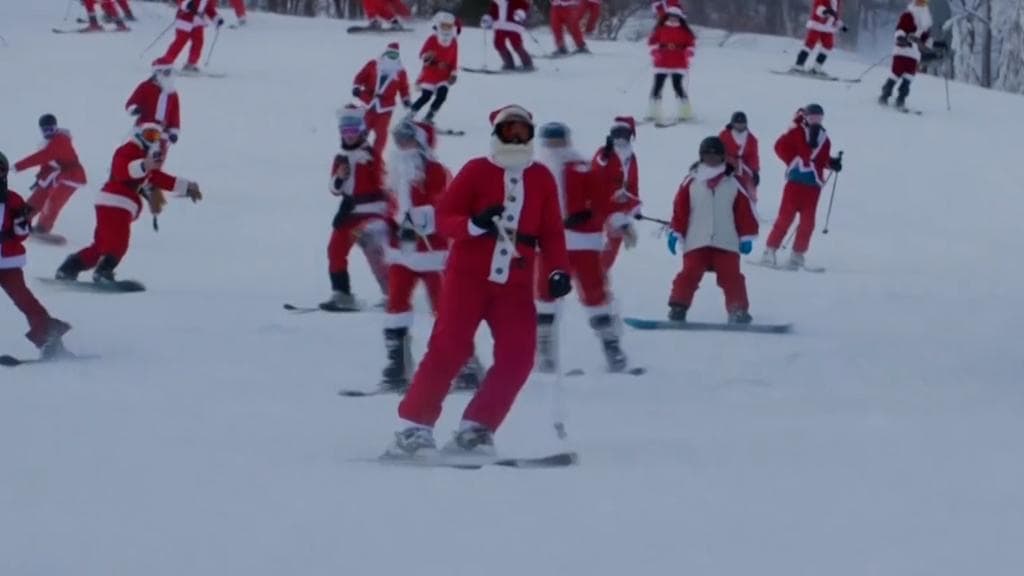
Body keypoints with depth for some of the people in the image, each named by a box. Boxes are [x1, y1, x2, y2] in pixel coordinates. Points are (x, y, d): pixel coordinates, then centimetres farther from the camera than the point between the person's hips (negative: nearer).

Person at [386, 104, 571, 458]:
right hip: (469, 275, -4)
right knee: (448, 348, -13)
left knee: (517, 357, -8)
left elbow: (551, 231, 11)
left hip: (516, 283, 4)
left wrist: (557, 271, -3)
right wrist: (474, 224, -23)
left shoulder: (541, 178, 10)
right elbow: (444, 217, -3)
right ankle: (415, 426, -8)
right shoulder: (477, 171, 1)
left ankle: (474, 429, -1)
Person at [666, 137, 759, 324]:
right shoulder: (692, 181, 4)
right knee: (689, 275, -5)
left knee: (731, 278, -3)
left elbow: (745, 210, 6)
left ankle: (738, 313, 1)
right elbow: (680, 208, 3)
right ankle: (677, 310, -2)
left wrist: (746, 237, 3)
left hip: (726, 243, 0)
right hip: (696, 242, 0)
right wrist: (675, 233, -1)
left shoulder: (733, 182, 5)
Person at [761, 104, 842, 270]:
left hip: (813, 185, 4)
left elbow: (823, 159, 18)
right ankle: (770, 251, -1)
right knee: (786, 216, -7)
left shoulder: (824, 139, 12)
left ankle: (798, 255, 11)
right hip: (795, 181, -4)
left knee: (807, 222, 2)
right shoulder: (796, 133, -2)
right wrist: (793, 161, -6)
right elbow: (781, 146, -2)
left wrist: (832, 163, 0)